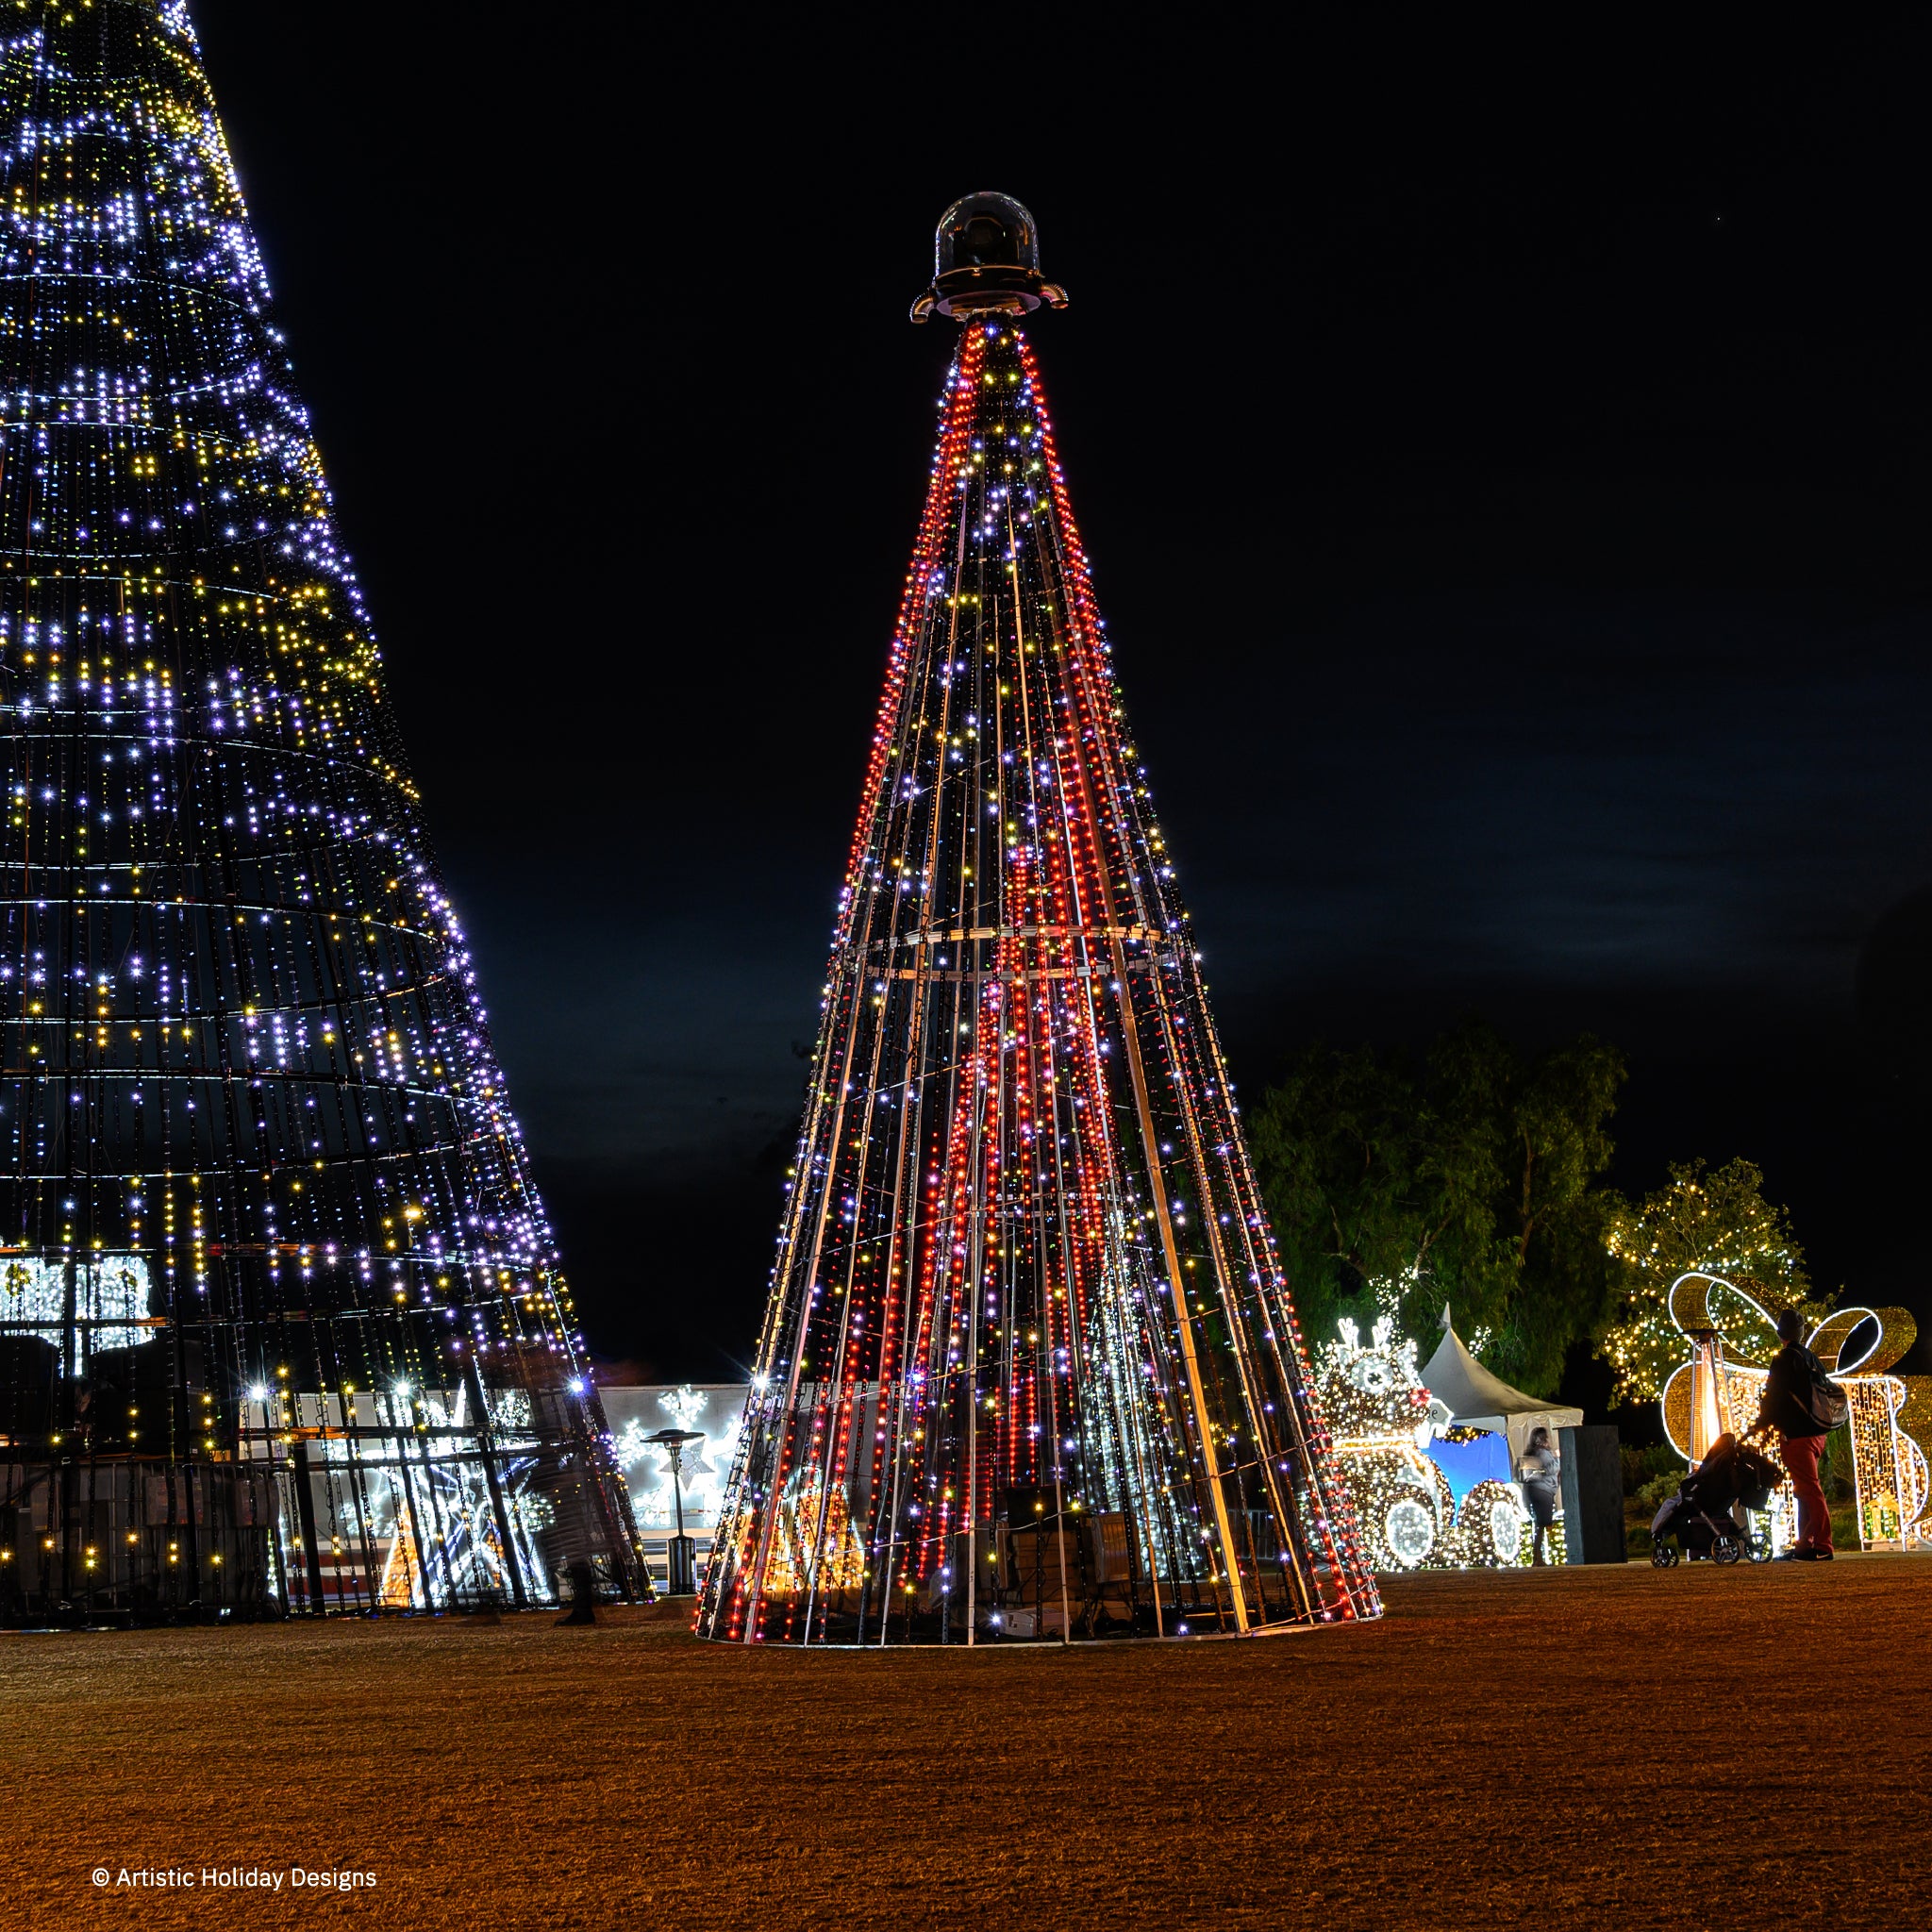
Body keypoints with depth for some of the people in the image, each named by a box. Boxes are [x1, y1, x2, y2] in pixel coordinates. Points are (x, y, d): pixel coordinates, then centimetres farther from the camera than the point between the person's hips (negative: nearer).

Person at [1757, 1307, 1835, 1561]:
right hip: (1816, 1433, 9)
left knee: (1809, 1490, -10)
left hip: (1796, 1435, -9)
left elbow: (1774, 1397, -13)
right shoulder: (1813, 1360, 14)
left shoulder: (1785, 1359, -11)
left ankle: (1822, 1548, -13)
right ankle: (1806, 1545, 20)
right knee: (1807, 1490, 15)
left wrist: (1762, 1424, -1)